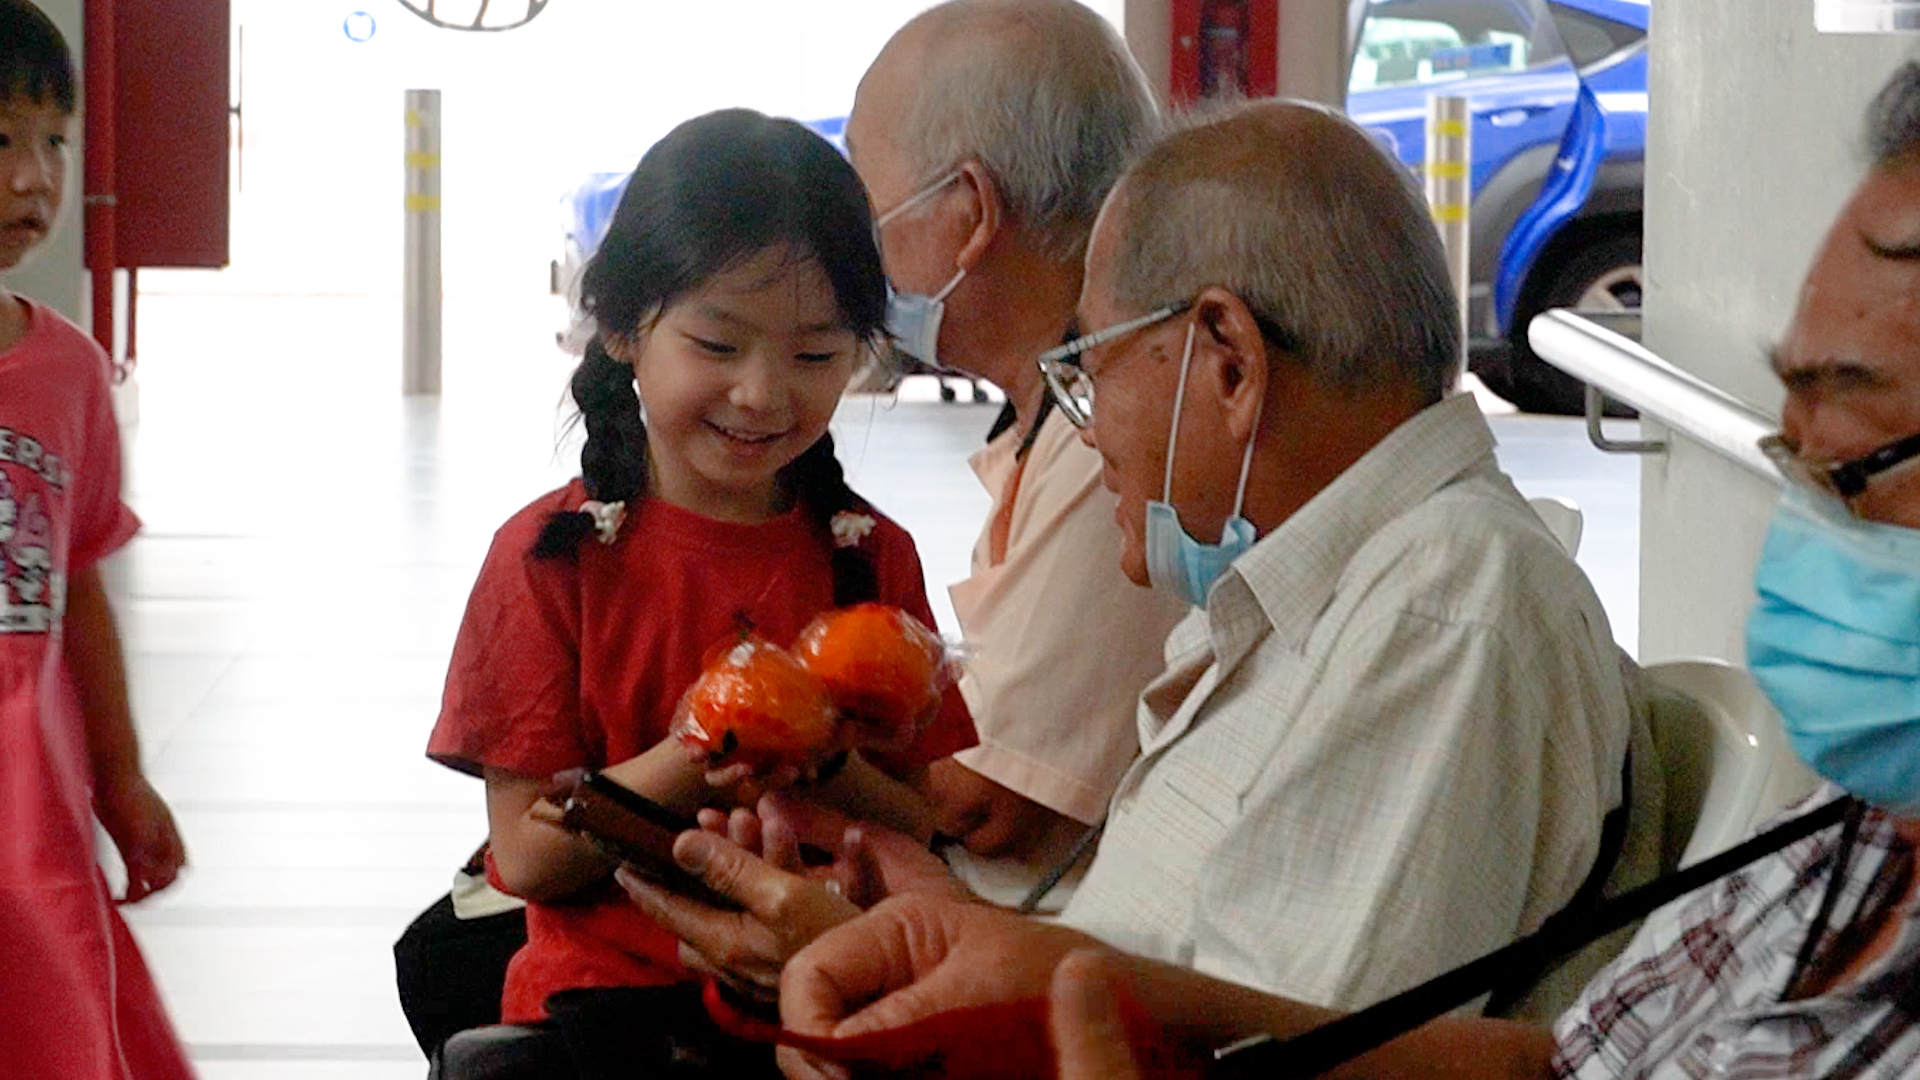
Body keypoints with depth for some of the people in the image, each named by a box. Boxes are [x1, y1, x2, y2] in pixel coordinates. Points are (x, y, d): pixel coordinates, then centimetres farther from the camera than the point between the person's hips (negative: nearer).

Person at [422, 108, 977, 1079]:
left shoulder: (873, 556, 10)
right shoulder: (553, 553, 0)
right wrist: (689, 765, -19)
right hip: (611, 997, -2)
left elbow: (925, 836, 6)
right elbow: (527, 856, -5)